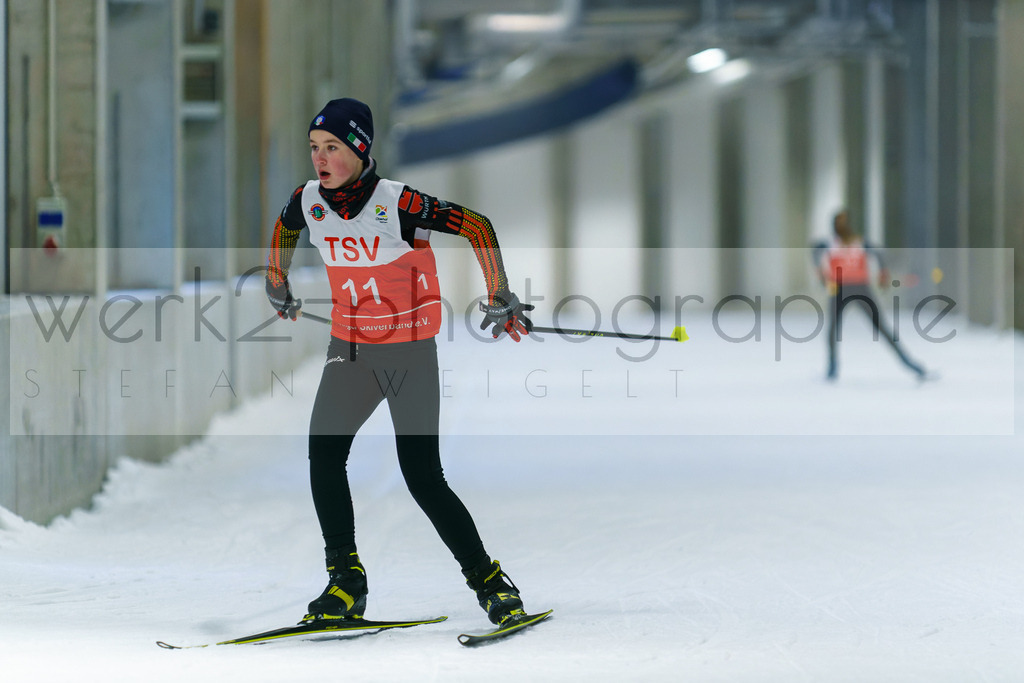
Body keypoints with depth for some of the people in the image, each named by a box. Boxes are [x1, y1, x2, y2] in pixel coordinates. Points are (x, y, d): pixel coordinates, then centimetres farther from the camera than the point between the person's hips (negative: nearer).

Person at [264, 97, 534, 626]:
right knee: (324, 450, -17)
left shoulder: (397, 204, -20)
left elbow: (477, 226, -16)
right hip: (349, 348, 4)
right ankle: (346, 580, -9)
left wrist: (499, 299, -17)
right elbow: (284, 228, 21)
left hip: (411, 350, -4)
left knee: (423, 478, -8)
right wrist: (277, 283, 32)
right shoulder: (309, 201, -4)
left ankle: (489, 581, 9)